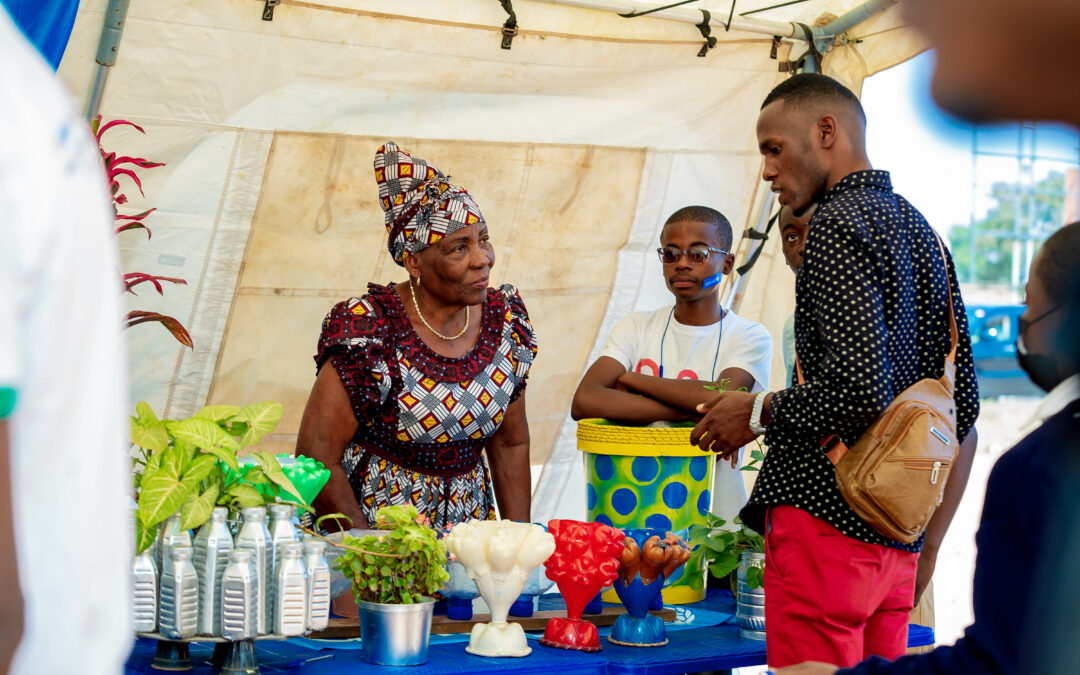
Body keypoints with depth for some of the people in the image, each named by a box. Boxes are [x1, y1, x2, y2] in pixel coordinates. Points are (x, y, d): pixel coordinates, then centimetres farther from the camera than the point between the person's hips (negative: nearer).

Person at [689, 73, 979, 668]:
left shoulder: (839, 223, -11)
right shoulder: (919, 228, 17)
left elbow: (858, 391, -22)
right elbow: (963, 401, 18)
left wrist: (759, 413, -8)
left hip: (826, 519, -9)